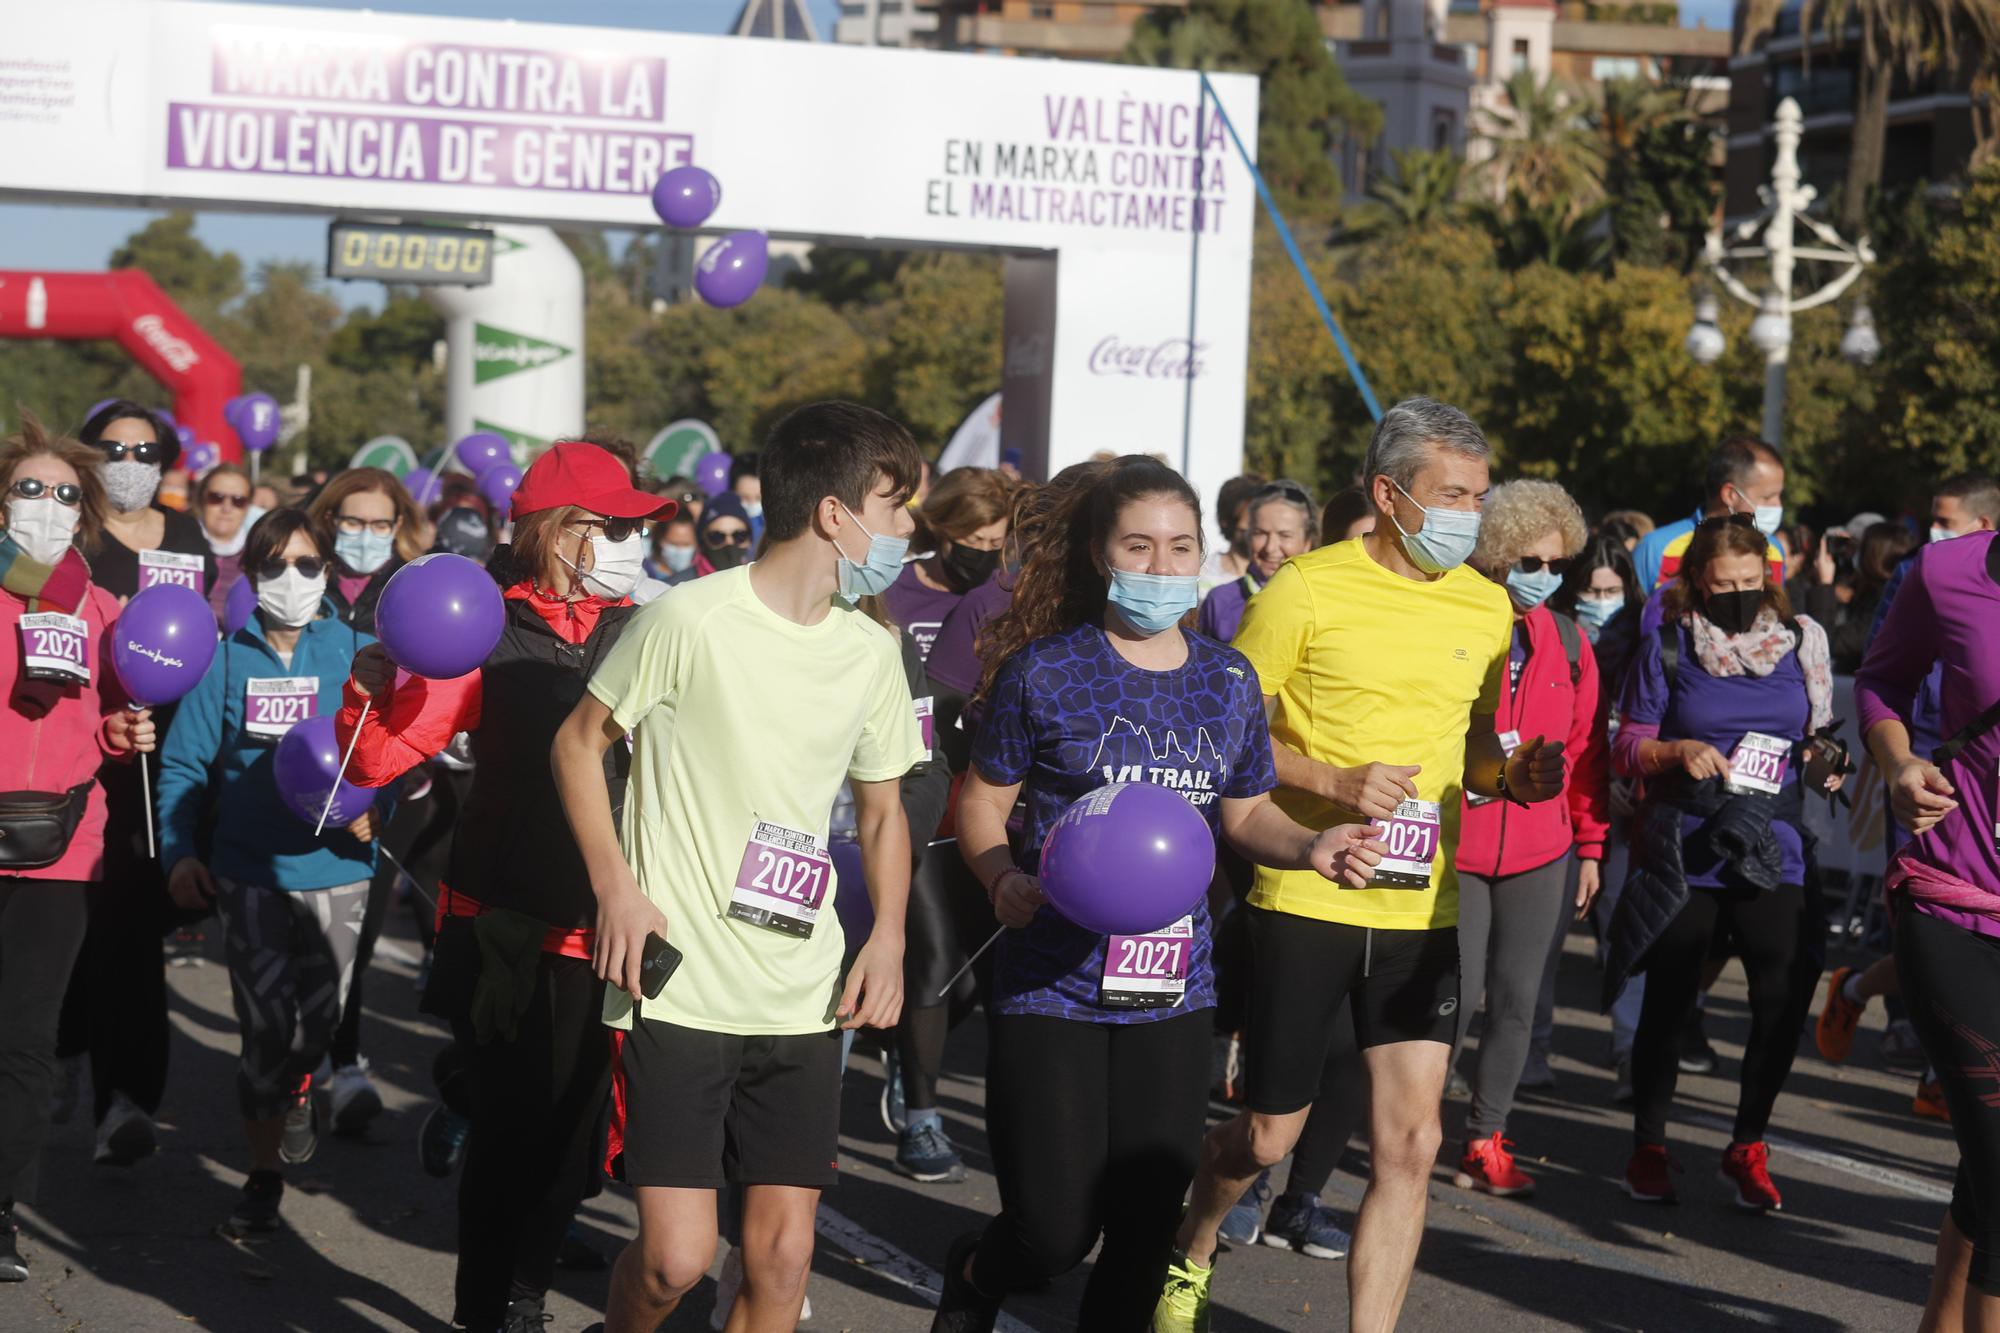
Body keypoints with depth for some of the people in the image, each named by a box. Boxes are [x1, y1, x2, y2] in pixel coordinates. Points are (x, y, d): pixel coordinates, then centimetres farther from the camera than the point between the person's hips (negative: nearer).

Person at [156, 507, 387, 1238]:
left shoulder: (358, 655, 1)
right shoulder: (228, 659, 3)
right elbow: (184, 762, 4)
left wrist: (375, 807, -18)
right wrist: (179, 853, -5)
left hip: (335, 870, 0)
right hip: (251, 873, 0)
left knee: (318, 1019, 2)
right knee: (263, 1031, 2)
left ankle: (295, 1088, 38)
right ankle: (264, 1173, 16)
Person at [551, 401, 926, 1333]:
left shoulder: (871, 653, 8)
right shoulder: (690, 619, -9)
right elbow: (578, 742, 1)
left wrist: (888, 940, 4)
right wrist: (614, 885, -11)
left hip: (803, 1003, 5)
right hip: (677, 989, -5)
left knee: (781, 1257, 3)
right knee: (675, 1257, -8)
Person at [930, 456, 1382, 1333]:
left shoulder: (1228, 683, 6)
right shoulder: (1044, 672, -6)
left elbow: (1245, 809, 16)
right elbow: (984, 799, 0)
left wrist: (1309, 848, -4)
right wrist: (1004, 879, -19)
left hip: (1171, 994, 4)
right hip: (1052, 987, -4)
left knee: (1146, 1226, 6)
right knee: (1055, 1233, -4)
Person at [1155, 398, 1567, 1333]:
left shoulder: (1486, 607, 7)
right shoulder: (1307, 589, -9)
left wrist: (1509, 774, -2)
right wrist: (1335, 782, -19)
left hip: (1421, 910, 4)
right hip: (1305, 899, -4)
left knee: (1409, 1143, -3)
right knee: (1269, 1135, 6)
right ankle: (1187, 1257, 37)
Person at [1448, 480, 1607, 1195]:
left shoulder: (1569, 642, 9)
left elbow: (1585, 749, 13)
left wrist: (1591, 844, 11)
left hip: (1540, 850, 4)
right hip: (1454, 846, -4)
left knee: (1516, 1000, 5)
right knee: (1456, 995, -6)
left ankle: (1485, 1142, 15)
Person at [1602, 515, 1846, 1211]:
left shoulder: (1800, 640, 5)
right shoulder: (1668, 641, -1)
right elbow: (1627, 746, 3)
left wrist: (1821, 762, -4)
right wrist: (1677, 752, -16)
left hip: (1773, 850, 2)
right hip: (1682, 850, -1)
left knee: (1784, 998, -9)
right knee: (1667, 1000, 4)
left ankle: (1747, 1148, 10)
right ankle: (1648, 1147, 21)